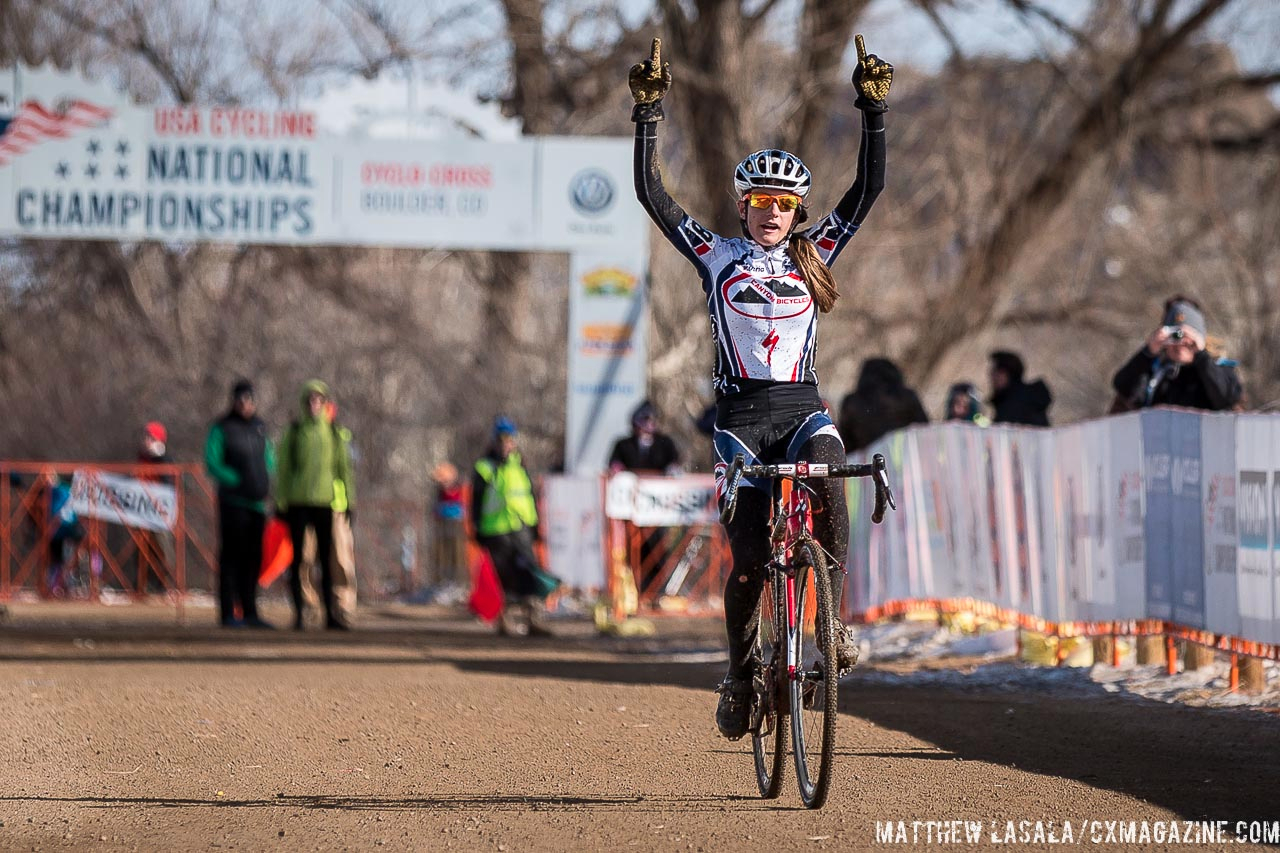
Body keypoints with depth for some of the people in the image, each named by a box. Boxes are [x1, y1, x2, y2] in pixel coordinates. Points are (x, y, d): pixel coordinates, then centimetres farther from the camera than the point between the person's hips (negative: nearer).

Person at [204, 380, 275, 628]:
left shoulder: (259, 427, 13)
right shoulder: (222, 428, -4)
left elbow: (269, 459, 23)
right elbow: (212, 463, -9)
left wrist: (264, 484, 8)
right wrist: (237, 481, -14)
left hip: (257, 502, 6)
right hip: (233, 502, -6)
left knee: (253, 558, 8)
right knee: (231, 555, -6)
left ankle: (249, 612, 14)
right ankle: (228, 614, -4)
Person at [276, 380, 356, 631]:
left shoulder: (334, 434, 6)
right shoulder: (294, 432, 4)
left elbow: (344, 468, 9)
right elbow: (283, 467, 6)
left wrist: (350, 502, 5)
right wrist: (280, 502, 2)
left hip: (325, 502, 1)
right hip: (298, 503, -1)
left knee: (327, 559, 1)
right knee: (298, 558, -1)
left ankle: (331, 614, 4)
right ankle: (299, 613, 3)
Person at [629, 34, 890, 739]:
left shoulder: (813, 254, 11)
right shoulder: (718, 257, 6)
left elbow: (869, 188, 5)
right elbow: (651, 194, 0)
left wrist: (874, 110, -1)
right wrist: (648, 114, -5)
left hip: (803, 408, 1)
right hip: (739, 414, -1)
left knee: (828, 486, -32)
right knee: (750, 555, -9)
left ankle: (833, 620, -19)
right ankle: (739, 674, 10)